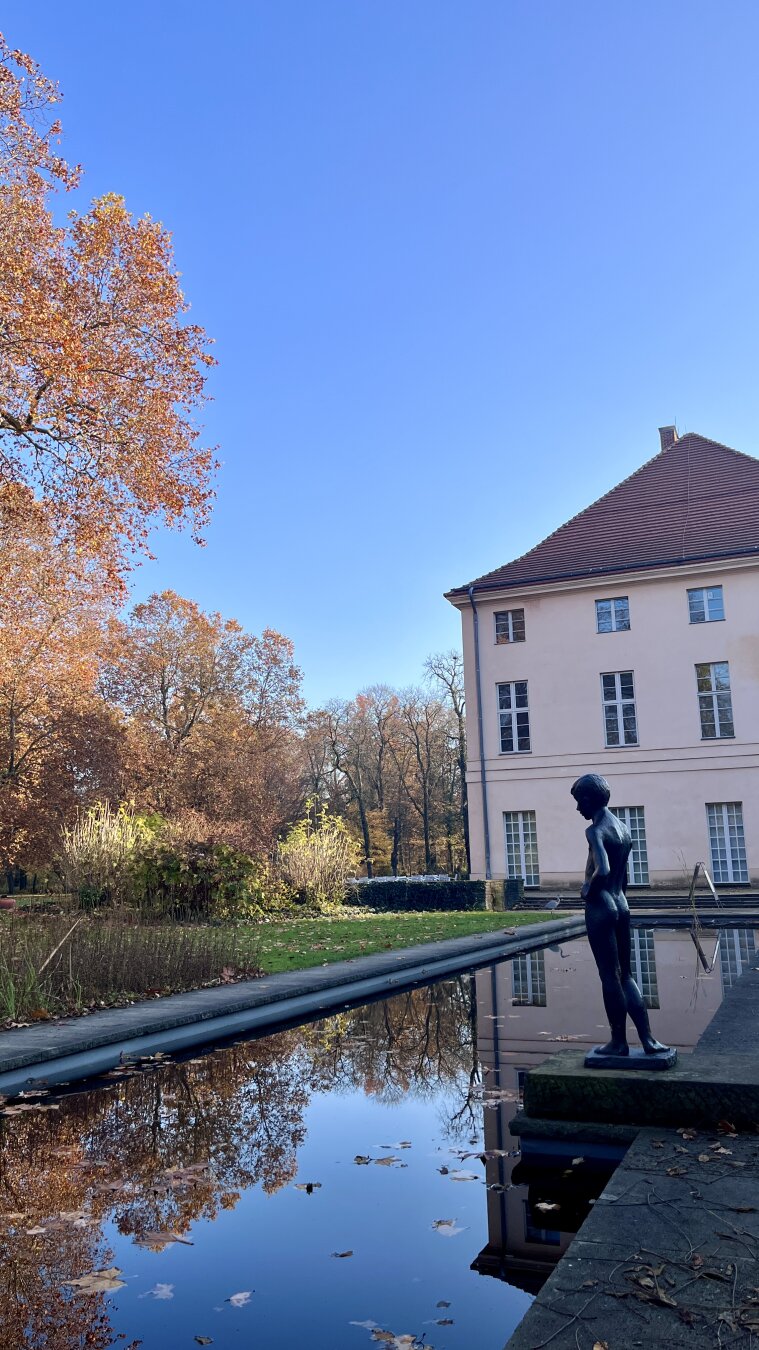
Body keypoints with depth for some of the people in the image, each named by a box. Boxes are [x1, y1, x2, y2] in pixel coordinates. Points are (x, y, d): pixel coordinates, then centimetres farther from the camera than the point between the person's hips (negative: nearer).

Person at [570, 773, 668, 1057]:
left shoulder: (595, 830, -15)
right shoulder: (623, 828, 12)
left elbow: (602, 870, -30)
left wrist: (588, 890, -13)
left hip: (600, 907, -8)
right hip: (621, 905, 8)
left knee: (610, 977, 1)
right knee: (625, 975, 14)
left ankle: (619, 1042, 9)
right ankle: (647, 1039, 10)